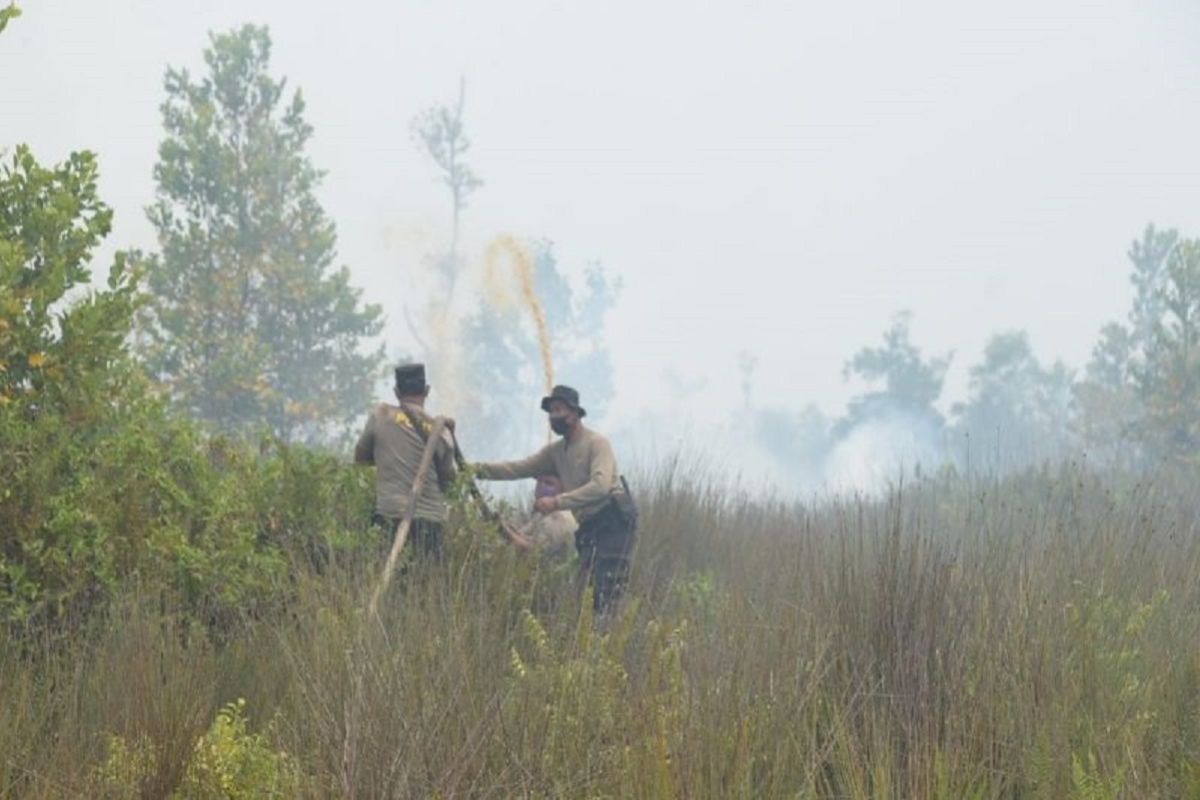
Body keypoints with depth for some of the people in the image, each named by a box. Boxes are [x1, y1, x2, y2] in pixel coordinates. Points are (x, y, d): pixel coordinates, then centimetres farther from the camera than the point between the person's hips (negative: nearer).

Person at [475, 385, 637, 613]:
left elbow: (601, 486, -24)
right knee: (589, 588, 5)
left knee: (606, 593, -18)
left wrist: (557, 502, -29)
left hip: (614, 523, -8)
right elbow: (521, 468, 7)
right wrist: (480, 469, -6)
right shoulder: (556, 451, 13)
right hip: (590, 526, 8)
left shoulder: (597, 444, -10)